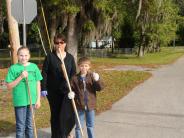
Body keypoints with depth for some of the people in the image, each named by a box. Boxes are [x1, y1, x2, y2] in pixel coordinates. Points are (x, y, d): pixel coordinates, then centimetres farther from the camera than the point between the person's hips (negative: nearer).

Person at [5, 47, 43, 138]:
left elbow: (38, 84, 5)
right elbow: (9, 86, -7)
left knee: (29, 124, 16)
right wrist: (20, 77, -18)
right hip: (19, 101, -2)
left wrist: (38, 99, 3)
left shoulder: (34, 67, 0)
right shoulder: (13, 68, -6)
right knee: (20, 126, 6)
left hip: (32, 100, 3)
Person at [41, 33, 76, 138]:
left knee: (67, 115, -4)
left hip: (67, 90, 1)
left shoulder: (70, 57, 6)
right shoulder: (50, 56, -1)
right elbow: (44, 73, -2)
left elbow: (73, 74, 7)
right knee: (55, 114, 9)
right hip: (53, 91, -1)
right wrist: (43, 88, -7)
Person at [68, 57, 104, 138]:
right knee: (79, 126, 11)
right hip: (79, 106, -1)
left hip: (90, 105, 1)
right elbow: (71, 89, 4)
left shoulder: (92, 76, -4)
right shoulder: (75, 78, -5)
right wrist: (71, 93, -18)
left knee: (90, 126, 15)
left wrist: (97, 80, -30)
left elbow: (100, 88, -11)